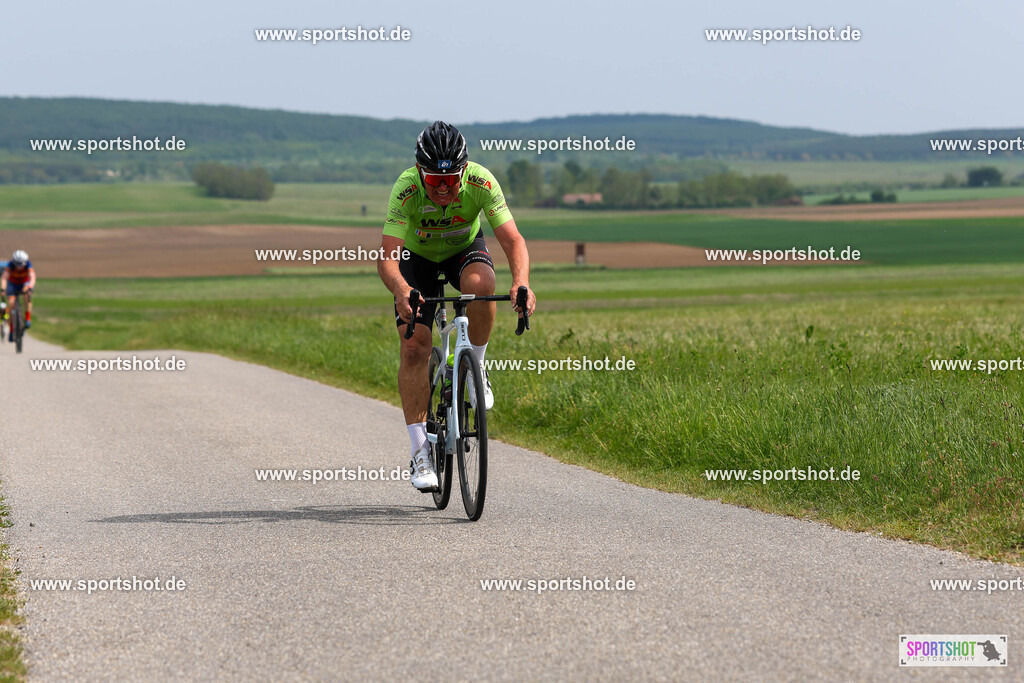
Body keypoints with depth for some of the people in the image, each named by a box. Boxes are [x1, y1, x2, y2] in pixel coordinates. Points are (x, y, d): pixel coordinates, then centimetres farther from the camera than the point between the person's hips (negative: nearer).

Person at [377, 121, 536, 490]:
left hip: (465, 249, 1)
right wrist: (401, 290, -60)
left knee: (480, 284, -36)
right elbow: (387, 256, -39)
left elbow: (512, 239, -34)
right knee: (414, 349, -14)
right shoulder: (406, 189, -34)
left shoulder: (480, 182, -32)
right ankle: (420, 452, -6)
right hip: (418, 257, 0)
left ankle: (476, 367, -10)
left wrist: (521, 282, -53)